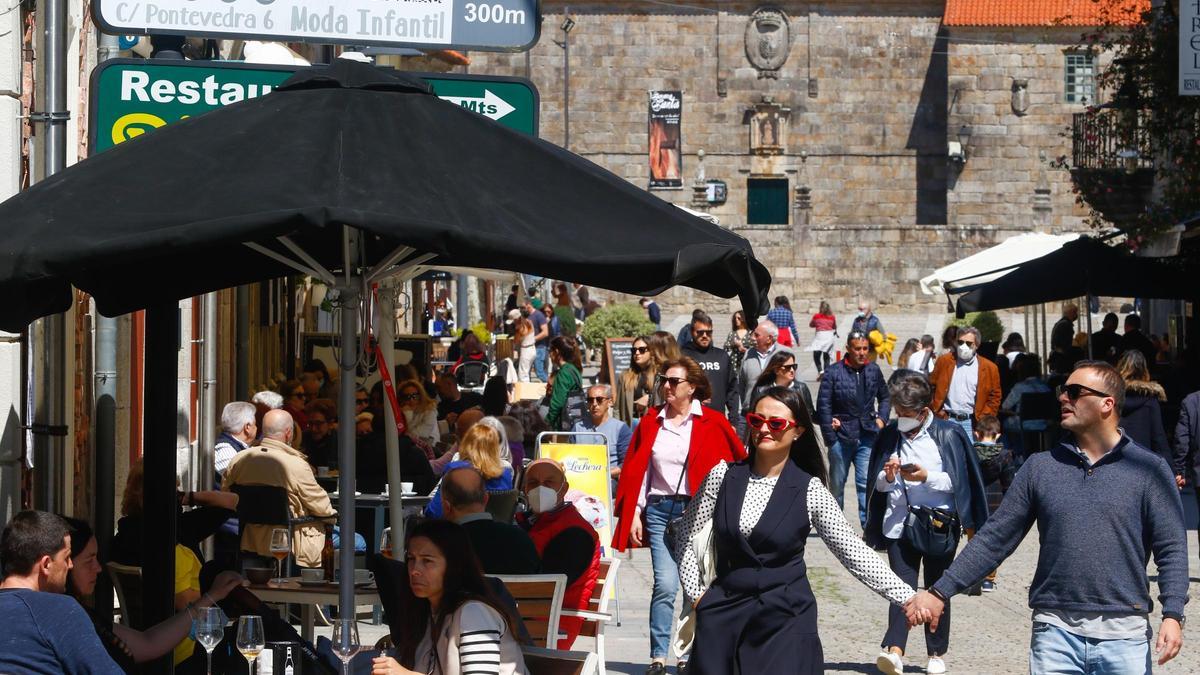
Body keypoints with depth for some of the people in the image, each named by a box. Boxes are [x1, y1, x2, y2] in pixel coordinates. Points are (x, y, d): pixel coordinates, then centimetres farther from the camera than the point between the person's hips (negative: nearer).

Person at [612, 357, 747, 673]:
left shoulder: (712, 423, -1)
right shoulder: (651, 422, 8)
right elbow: (638, 471, 9)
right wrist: (635, 514, 4)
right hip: (659, 510, 1)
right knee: (666, 584, -10)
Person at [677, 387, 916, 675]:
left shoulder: (809, 490, -2)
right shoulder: (724, 475, 3)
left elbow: (853, 552, -2)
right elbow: (688, 539, 11)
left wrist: (907, 596, -9)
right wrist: (696, 594, 1)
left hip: (785, 619, -2)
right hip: (723, 614, 2)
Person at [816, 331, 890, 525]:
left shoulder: (874, 370, 5)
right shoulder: (834, 372, -6)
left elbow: (884, 397, 22)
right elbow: (823, 405, -6)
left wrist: (881, 418, 8)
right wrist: (830, 436, -8)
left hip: (867, 436, 1)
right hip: (841, 436, -1)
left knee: (866, 482, -7)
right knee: (837, 483, 11)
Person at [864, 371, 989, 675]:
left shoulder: (948, 435, -4)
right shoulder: (889, 436, 5)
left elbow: (958, 481, -4)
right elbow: (878, 485, 13)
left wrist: (927, 477, -17)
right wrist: (888, 477, -9)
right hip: (899, 523, 2)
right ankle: (894, 650, -21)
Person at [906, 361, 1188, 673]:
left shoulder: (1149, 470, 3)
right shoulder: (1040, 468, 10)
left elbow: (1171, 548, 0)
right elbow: (994, 538, 11)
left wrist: (1173, 615, -13)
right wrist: (940, 592, 6)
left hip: (1124, 635, -2)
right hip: (1055, 632, 2)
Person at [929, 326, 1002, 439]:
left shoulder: (989, 368, 4)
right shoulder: (944, 361, 6)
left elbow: (994, 397, 7)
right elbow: (931, 387, 9)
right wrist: (937, 412, 1)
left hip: (971, 422, -1)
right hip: (946, 420, 1)